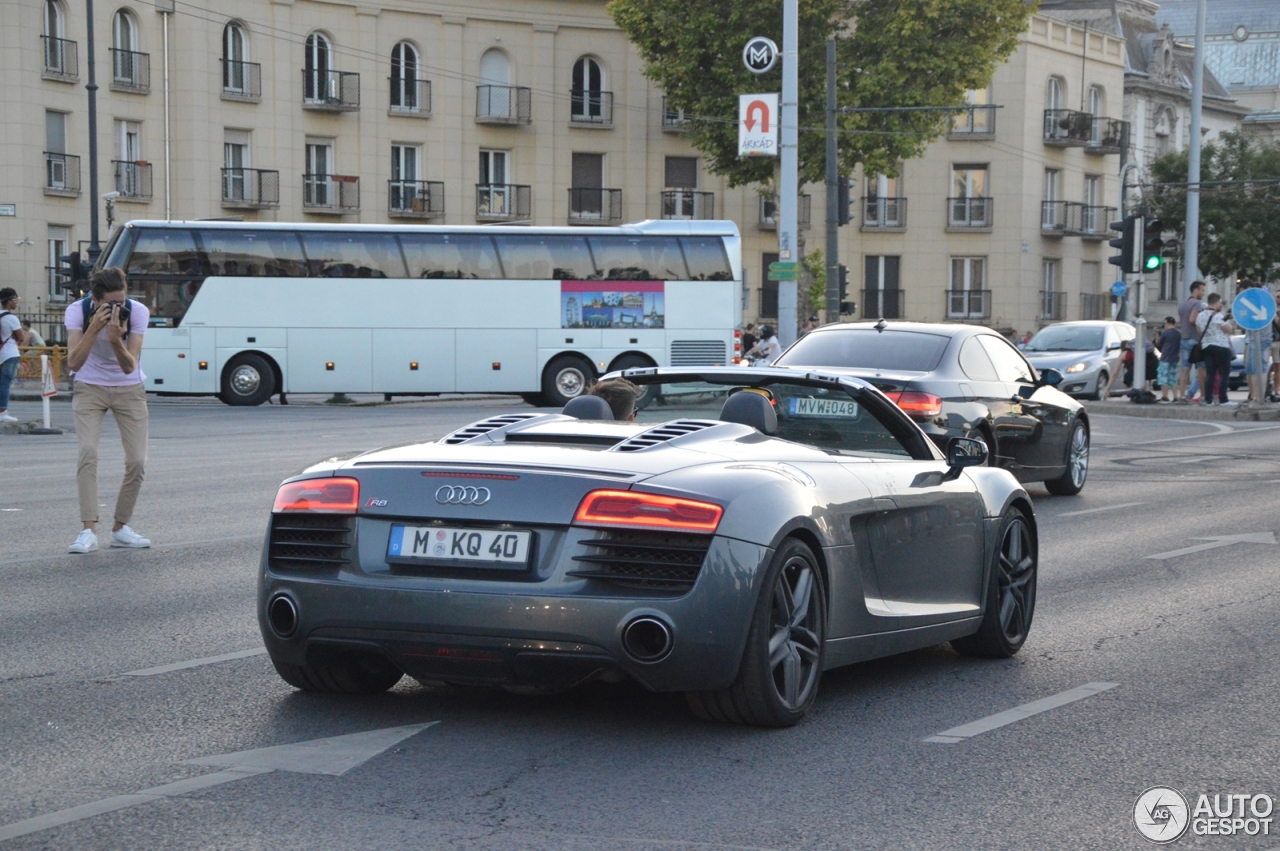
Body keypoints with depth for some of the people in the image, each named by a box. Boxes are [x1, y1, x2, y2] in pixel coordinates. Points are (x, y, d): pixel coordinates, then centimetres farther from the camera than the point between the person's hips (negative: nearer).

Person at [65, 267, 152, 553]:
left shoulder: (137, 312, -19)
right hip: (90, 389, -1)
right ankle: (88, 531, -23)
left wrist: (116, 339, -40)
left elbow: (129, 367, -22)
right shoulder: (78, 311, -19)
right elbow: (74, 363, -27)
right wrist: (94, 328, -38)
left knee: (137, 460, -7)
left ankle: (120, 528, 10)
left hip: (128, 390, 1)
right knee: (88, 451, -22)